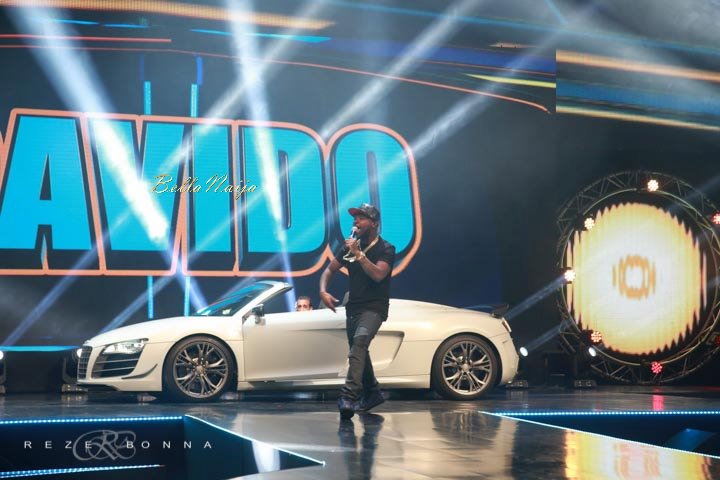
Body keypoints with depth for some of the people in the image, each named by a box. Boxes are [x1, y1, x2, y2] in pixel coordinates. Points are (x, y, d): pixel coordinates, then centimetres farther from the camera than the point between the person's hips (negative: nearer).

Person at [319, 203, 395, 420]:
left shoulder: (385, 249, -6)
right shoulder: (350, 246, 10)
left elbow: (378, 274, -23)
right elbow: (329, 270, 14)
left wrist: (358, 254, -24)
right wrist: (323, 291, -4)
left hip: (374, 308, -7)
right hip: (353, 307, 7)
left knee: (359, 342, -30)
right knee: (358, 351, 16)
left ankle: (349, 396, -40)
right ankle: (372, 393, 36)